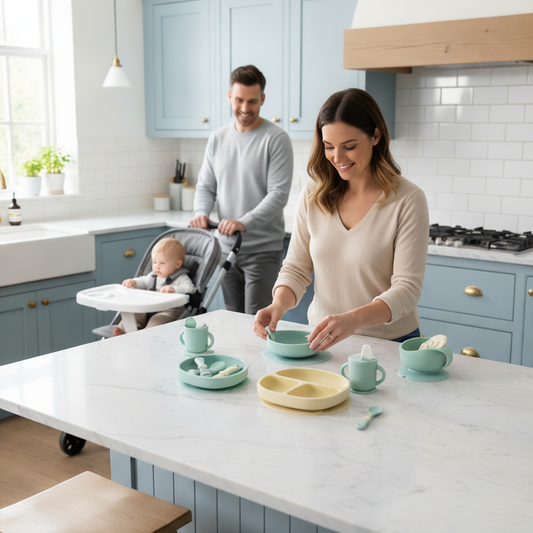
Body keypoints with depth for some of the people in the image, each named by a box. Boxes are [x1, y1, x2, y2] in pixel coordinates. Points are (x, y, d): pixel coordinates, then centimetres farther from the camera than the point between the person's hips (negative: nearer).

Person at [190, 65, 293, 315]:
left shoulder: (276, 139, -8)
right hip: (226, 247, 6)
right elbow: (205, 186, 13)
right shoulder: (217, 139, 10)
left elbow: (279, 194, -15)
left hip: (262, 250, -6)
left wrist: (244, 223, -28)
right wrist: (201, 212, -9)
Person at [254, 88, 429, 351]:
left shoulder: (407, 200, -10)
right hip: (324, 341, 3)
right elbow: (296, 268, 8)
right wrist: (279, 304, -14)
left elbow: (407, 288, -14)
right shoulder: (313, 195, 4)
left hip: (389, 344, -3)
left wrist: (353, 320, -30)